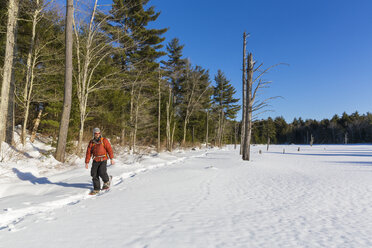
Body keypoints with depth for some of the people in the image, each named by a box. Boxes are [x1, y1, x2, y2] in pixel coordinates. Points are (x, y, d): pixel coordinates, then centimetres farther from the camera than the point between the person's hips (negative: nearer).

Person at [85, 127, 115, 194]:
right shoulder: (91, 142, 8)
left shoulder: (104, 140, -1)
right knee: (94, 174, -1)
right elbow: (88, 152, 9)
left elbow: (109, 149, -4)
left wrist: (112, 159, -11)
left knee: (102, 172, -18)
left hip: (103, 160, -4)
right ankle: (96, 189, 14)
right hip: (95, 161, 4)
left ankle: (107, 182, 13)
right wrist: (87, 162, 5)